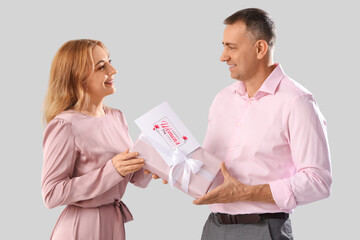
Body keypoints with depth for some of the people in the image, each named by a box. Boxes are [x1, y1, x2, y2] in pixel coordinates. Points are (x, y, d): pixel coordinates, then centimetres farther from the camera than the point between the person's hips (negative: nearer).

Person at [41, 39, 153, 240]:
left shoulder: (116, 117, 5)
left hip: (115, 222, 7)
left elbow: (136, 178, 9)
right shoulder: (65, 125, -18)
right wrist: (111, 171, -26)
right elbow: (51, 195, -22)